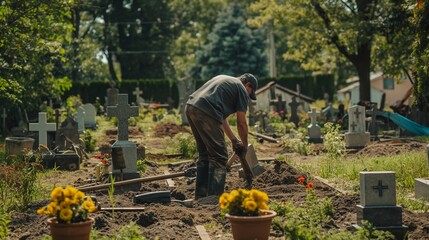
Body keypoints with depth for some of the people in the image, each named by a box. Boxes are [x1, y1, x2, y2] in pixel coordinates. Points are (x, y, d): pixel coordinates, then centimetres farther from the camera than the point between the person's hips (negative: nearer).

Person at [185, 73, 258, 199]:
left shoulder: (224, 80, 32)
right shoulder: (242, 90, 9)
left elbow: (221, 117, 32)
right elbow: (241, 123, 10)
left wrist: (234, 140, 34)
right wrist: (245, 146, 24)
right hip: (205, 112, -9)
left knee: (204, 155, 20)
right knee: (219, 157, 0)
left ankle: (200, 196, 22)